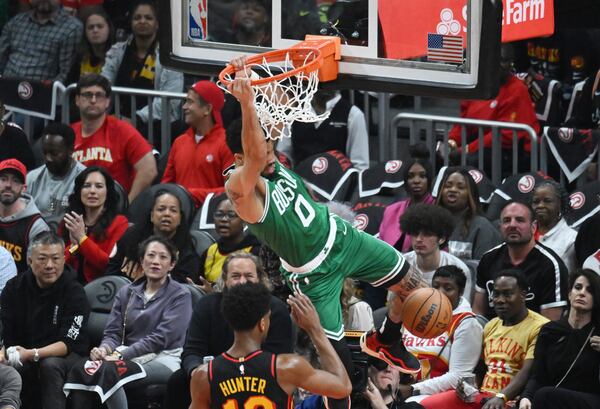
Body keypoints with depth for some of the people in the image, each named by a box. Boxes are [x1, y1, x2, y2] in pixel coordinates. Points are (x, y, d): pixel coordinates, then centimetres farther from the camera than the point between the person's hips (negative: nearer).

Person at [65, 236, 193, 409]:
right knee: (81, 369, -25)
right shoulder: (127, 293, 18)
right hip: (129, 358, 5)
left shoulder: (180, 295, 2)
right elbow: (113, 333, 11)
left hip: (162, 360, -5)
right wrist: (104, 349, -14)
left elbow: (160, 338, -9)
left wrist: (121, 355, -18)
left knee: (110, 370, -34)